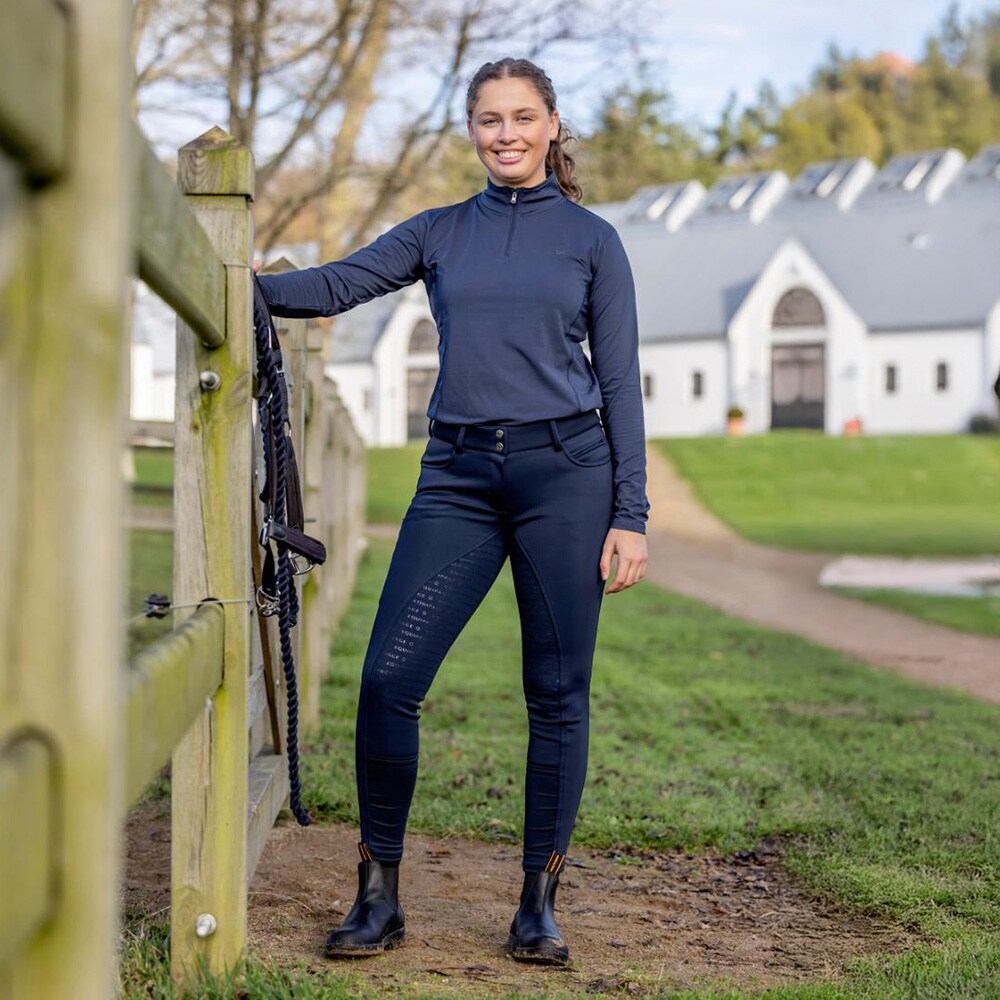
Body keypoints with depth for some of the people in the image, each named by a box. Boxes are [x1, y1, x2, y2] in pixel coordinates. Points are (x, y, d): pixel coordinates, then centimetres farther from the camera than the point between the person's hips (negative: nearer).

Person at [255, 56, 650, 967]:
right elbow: (336, 285, 5)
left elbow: (621, 384, 4)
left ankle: (540, 905, 13)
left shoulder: (590, 239, 7)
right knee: (388, 678, -8)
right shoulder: (439, 233, 14)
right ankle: (379, 895, 5)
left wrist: (631, 515, -2)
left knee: (557, 694, 1)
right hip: (458, 478, 2)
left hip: (565, 472, -2)